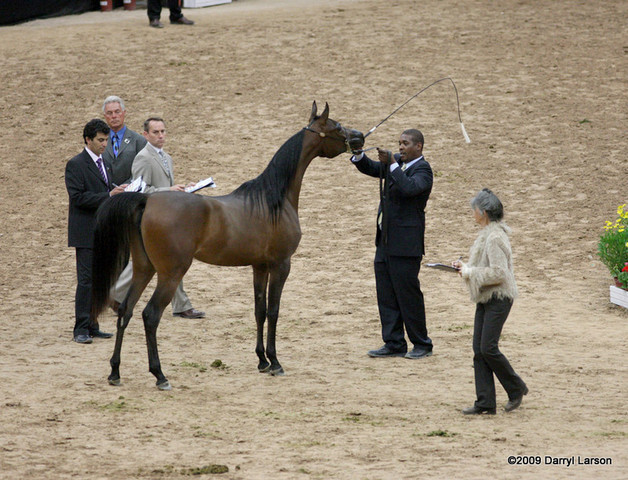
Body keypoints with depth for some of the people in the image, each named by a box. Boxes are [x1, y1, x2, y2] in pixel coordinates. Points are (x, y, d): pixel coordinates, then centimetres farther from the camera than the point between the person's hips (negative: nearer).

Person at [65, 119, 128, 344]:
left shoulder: (103, 164, 17)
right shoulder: (75, 165, -8)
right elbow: (78, 198, -17)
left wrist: (118, 194, 4)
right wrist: (108, 196, -21)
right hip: (86, 233, -8)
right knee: (86, 280, -10)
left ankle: (92, 326, 14)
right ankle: (81, 329, -9)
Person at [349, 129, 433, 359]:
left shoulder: (422, 170, -11)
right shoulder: (397, 162, 13)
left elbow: (409, 188, -30)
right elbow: (370, 168, 20)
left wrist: (392, 164, -29)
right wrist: (358, 153, 1)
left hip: (405, 244, -9)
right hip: (385, 241, 9)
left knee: (408, 294, -3)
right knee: (386, 295, 10)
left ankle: (422, 345, 8)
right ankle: (394, 344, 16)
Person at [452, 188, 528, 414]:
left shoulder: (495, 238, -18)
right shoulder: (487, 233, 13)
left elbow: (498, 273, -23)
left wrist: (470, 272, -16)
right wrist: (466, 266, 11)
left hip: (499, 298, -10)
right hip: (485, 299, 10)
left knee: (488, 348, -10)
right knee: (479, 350, 5)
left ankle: (516, 388, 9)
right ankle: (485, 403, 6)